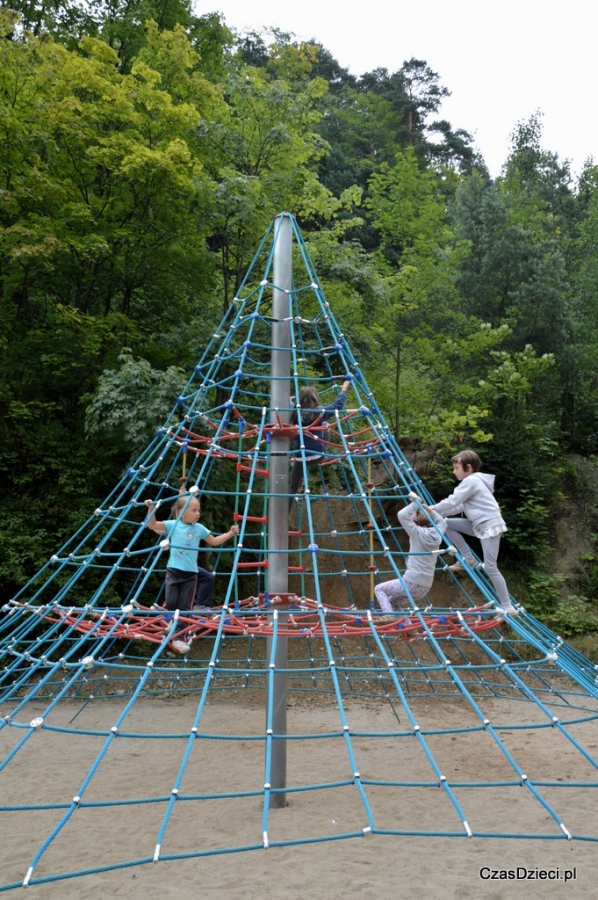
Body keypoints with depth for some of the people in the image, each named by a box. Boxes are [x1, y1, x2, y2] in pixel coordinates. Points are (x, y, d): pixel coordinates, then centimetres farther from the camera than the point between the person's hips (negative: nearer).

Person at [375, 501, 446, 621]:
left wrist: (415, 503, -4)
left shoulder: (416, 533, -9)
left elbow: (402, 514, -12)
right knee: (393, 601, 25)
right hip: (425, 587, 7)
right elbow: (442, 522, 27)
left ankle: (389, 615, -6)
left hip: (411, 583, -7)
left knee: (379, 589, 14)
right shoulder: (436, 535, 7)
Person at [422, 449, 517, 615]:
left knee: (490, 567, -10)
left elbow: (452, 502, -17)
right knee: (448, 524, 6)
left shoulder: (470, 481, -14)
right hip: (478, 525, 10)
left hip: (490, 525, -10)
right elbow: (459, 506, 14)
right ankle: (469, 559, 10)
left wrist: (432, 509, -6)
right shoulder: (472, 481, 17)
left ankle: (507, 607, -2)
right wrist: (437, 513, 5)